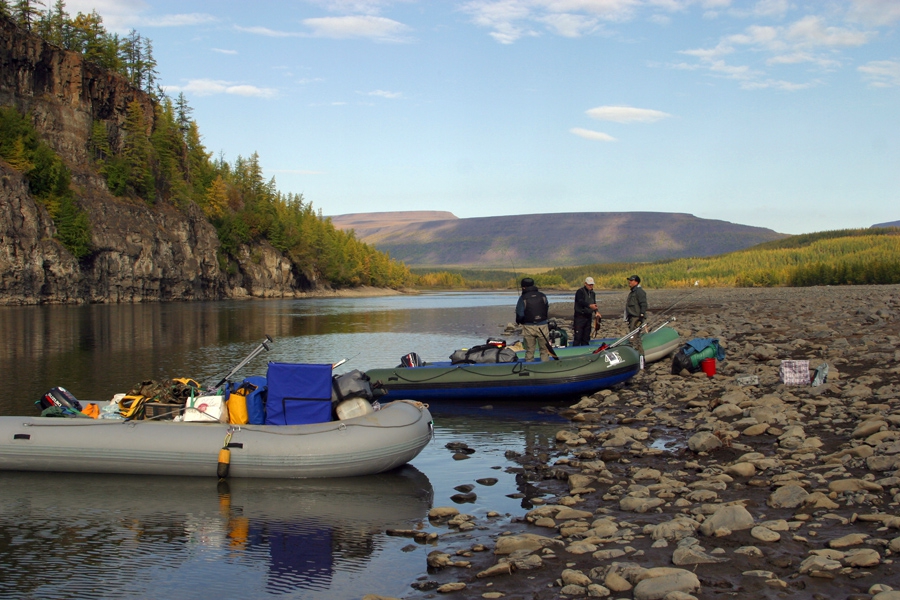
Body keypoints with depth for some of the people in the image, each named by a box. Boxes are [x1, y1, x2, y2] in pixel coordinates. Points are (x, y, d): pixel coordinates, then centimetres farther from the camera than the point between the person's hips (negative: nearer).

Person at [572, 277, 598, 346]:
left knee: (586, 336, 10)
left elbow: (594, 304, 17)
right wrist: (589, 305, -40)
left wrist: (596, 311, -3)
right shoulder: (580, 291, -9)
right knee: (578, 336, -10)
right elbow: (581, 301, -24)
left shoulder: (592, 293, 15)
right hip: (580, 316, -7)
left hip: (588, 316, 7)